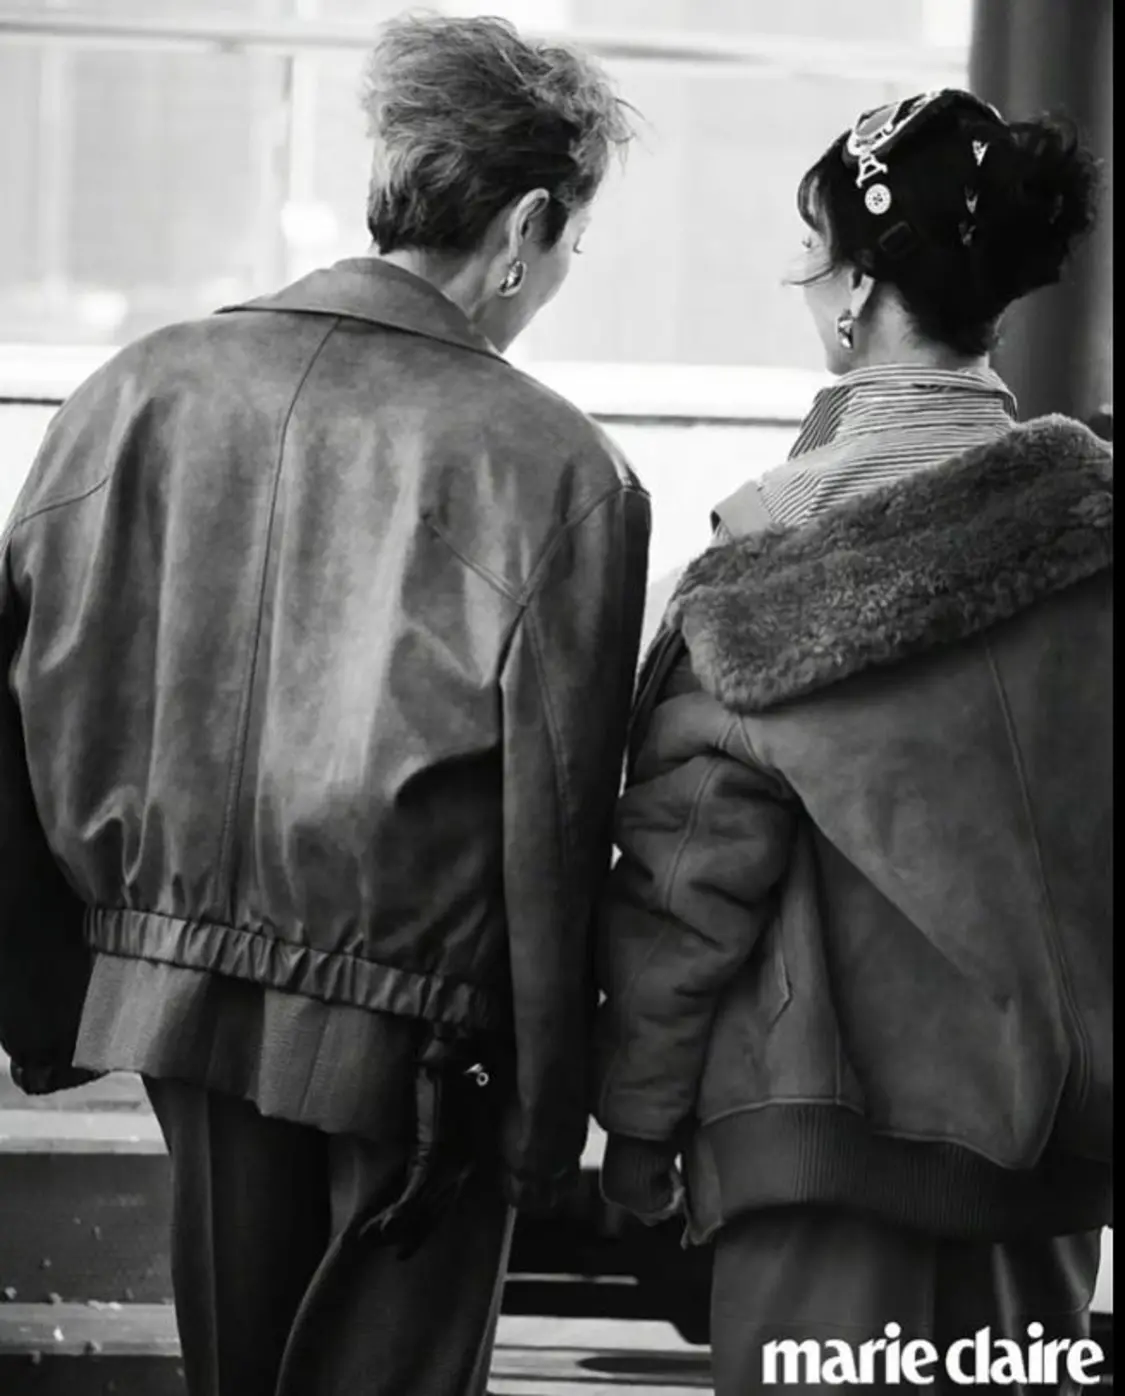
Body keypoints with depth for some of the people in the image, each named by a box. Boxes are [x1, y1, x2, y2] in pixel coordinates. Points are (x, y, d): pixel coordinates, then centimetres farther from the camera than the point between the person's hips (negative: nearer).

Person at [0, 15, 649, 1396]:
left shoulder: (144, 389, -1)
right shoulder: (555, 469, -13)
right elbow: (552, 822, -12)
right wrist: (547, 1124, -2)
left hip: (178, 983, 4)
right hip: (418, 1040, -4)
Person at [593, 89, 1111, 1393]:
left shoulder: (774, 562, -12)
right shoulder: (1086, 518, -1)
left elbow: (687, 876, -9)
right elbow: (1087, 833, 5)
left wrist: (639, 1116, 1)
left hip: (836, 1128, -4)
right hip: (1054, 1137, 4)